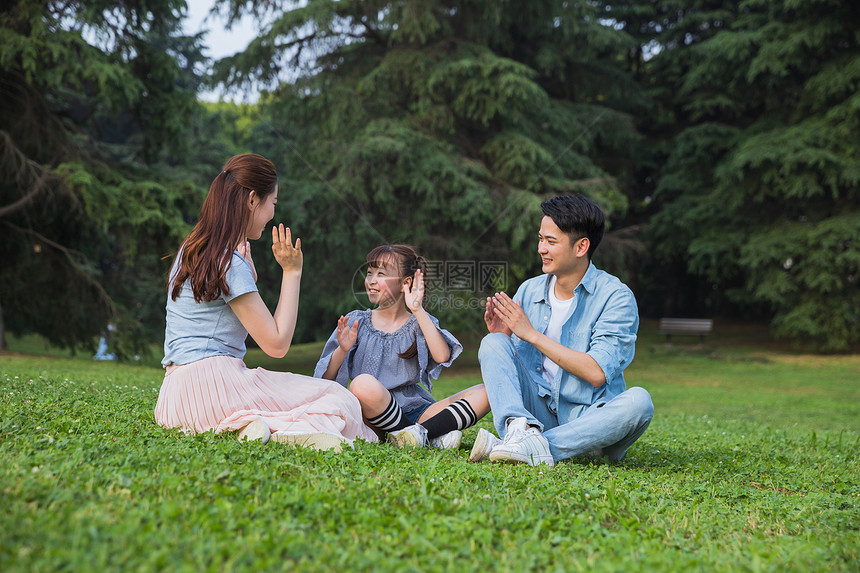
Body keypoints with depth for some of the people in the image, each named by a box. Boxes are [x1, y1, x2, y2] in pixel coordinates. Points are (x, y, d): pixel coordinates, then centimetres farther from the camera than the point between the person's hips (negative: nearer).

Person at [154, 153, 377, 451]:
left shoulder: (191, 249, 16)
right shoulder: (230, 262, -12)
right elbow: (276, 343, -9)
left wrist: (242, 250, 30)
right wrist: (292, 271, -3)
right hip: (213, 380, -9)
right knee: (340, 399, -6)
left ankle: (256, 427, -13)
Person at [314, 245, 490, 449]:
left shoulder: (419, 323, 8)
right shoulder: (356, 322, 8)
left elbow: (442, 356, -14)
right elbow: (326, 379, 2)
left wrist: (418, 310, -13)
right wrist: (342, 351, -17)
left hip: (414, 410, 2)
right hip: (374, 416, -1)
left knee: (483, 393, -16)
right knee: (364, 383, -36)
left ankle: (419, 433, -30)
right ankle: (434, 437, -22)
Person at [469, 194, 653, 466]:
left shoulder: (615, 297, -7)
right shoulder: (529, 291, 7)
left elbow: (597, 373, -18)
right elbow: (509, 362, 12)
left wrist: (532, 334, -16)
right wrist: (501, 336, -11)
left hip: (589, 416, -3)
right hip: (537, 411, 3)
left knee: (638, 401, -33)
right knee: (493, 343, -15)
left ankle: (532, 448, -38)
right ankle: (522, 429, -39)